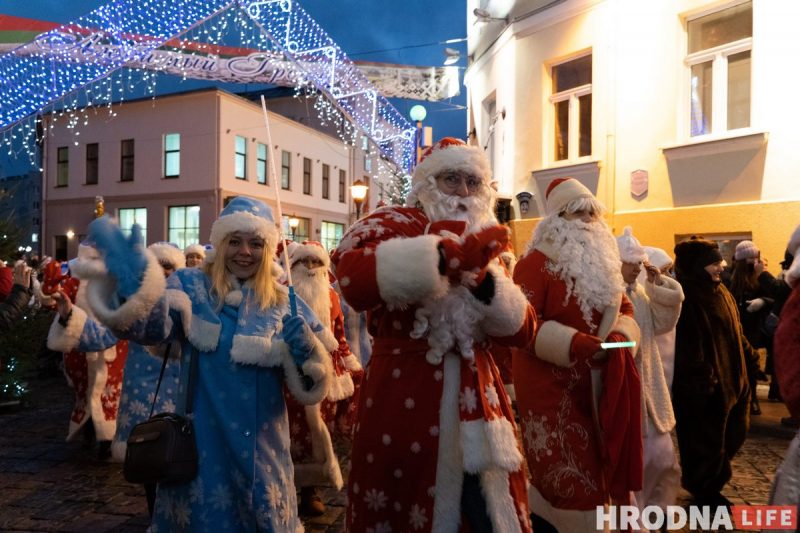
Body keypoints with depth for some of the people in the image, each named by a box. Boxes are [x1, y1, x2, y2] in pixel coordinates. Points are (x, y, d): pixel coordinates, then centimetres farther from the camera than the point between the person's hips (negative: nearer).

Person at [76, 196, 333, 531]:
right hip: (203, 439, -1)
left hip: (263, 444, 2)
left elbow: (311, 383, 0)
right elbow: (153, 325, -24)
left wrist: (304, 352, -21)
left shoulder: (283, 302, 2)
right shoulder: (191, 286, -2)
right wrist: (134, 289, -43)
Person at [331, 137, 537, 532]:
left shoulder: (484, 244, 15)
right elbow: (352, 279, -28)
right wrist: (442, 255, -30)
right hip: (404, 396, -5)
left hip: (477, 397, 6)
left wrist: (487, 283, -11)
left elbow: (521, 331, 7)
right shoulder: (392, 225, -4)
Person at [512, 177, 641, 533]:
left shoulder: (603, 263, 14)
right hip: (551, 385, -7)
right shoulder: (537, 262, -10)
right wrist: (576, 343, -28)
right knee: (564, 473, -3)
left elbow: (624, 310, 14)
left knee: (595, 467, 15)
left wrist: (620, 335, -9)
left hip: (599, 385, 7)